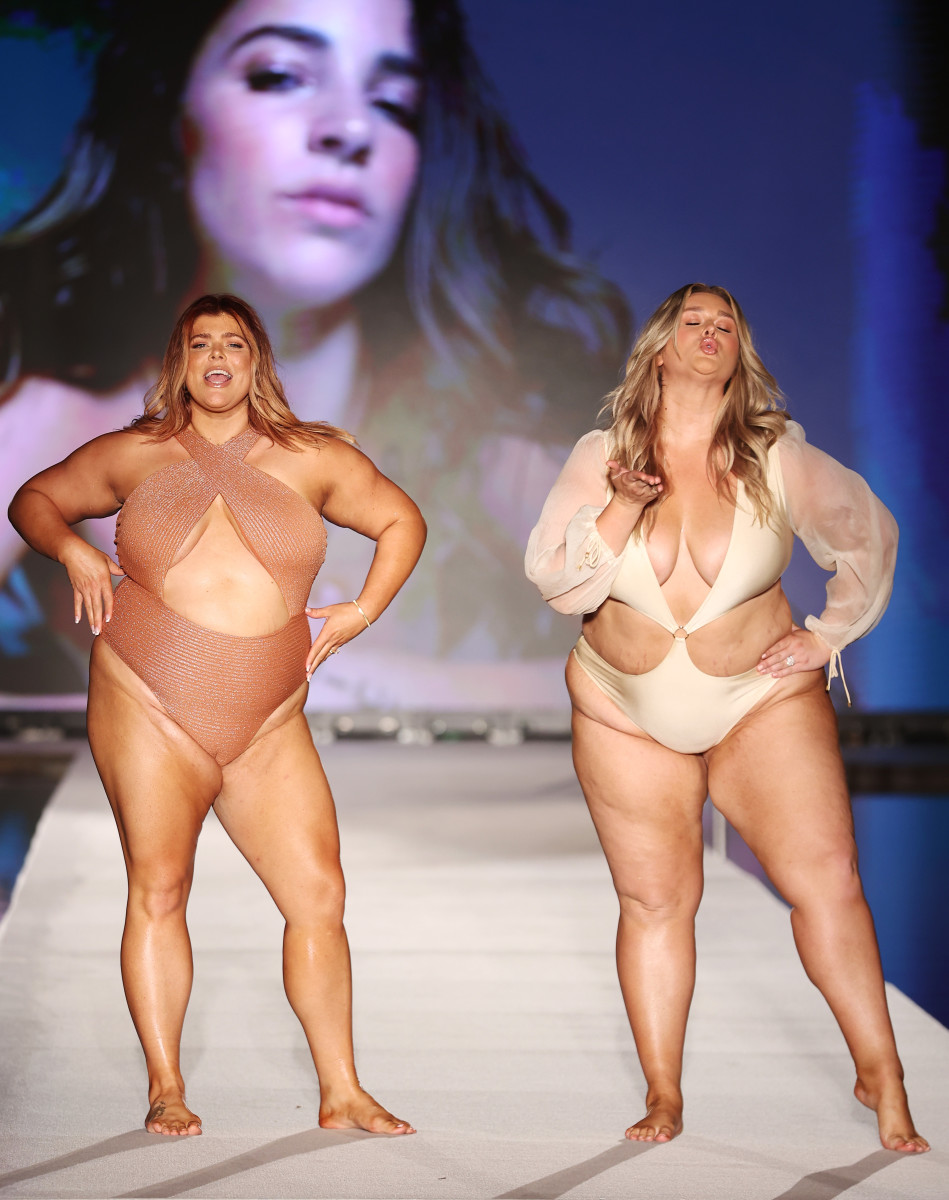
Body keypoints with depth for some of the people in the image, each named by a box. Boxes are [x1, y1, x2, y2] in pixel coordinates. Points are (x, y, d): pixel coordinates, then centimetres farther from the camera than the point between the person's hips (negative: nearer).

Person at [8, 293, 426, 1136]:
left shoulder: (315, 458, 9)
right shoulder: (135, 455, 8)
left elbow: (402, 520, 20)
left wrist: (365, 610, 8)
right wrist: (73, 550, -1)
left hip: (269, 726, 1)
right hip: (148, 706, -1)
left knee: (319, 894, -3)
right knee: (158, 887, -7)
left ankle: (342, 1094, 7)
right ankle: (165, 1091, 4)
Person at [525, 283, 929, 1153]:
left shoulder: (778, 456, -6)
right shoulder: (601, 458, -4)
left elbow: (868, 534, 7)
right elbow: (556, 580, -9)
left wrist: (830, 634, 2)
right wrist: (623, 508, -21)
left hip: (761, 699, -1)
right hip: (629, 714, 1)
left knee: (826, 880, -11)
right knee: (655, 899, 3)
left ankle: (881, 1076, 4)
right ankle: (663, 1098, 14)